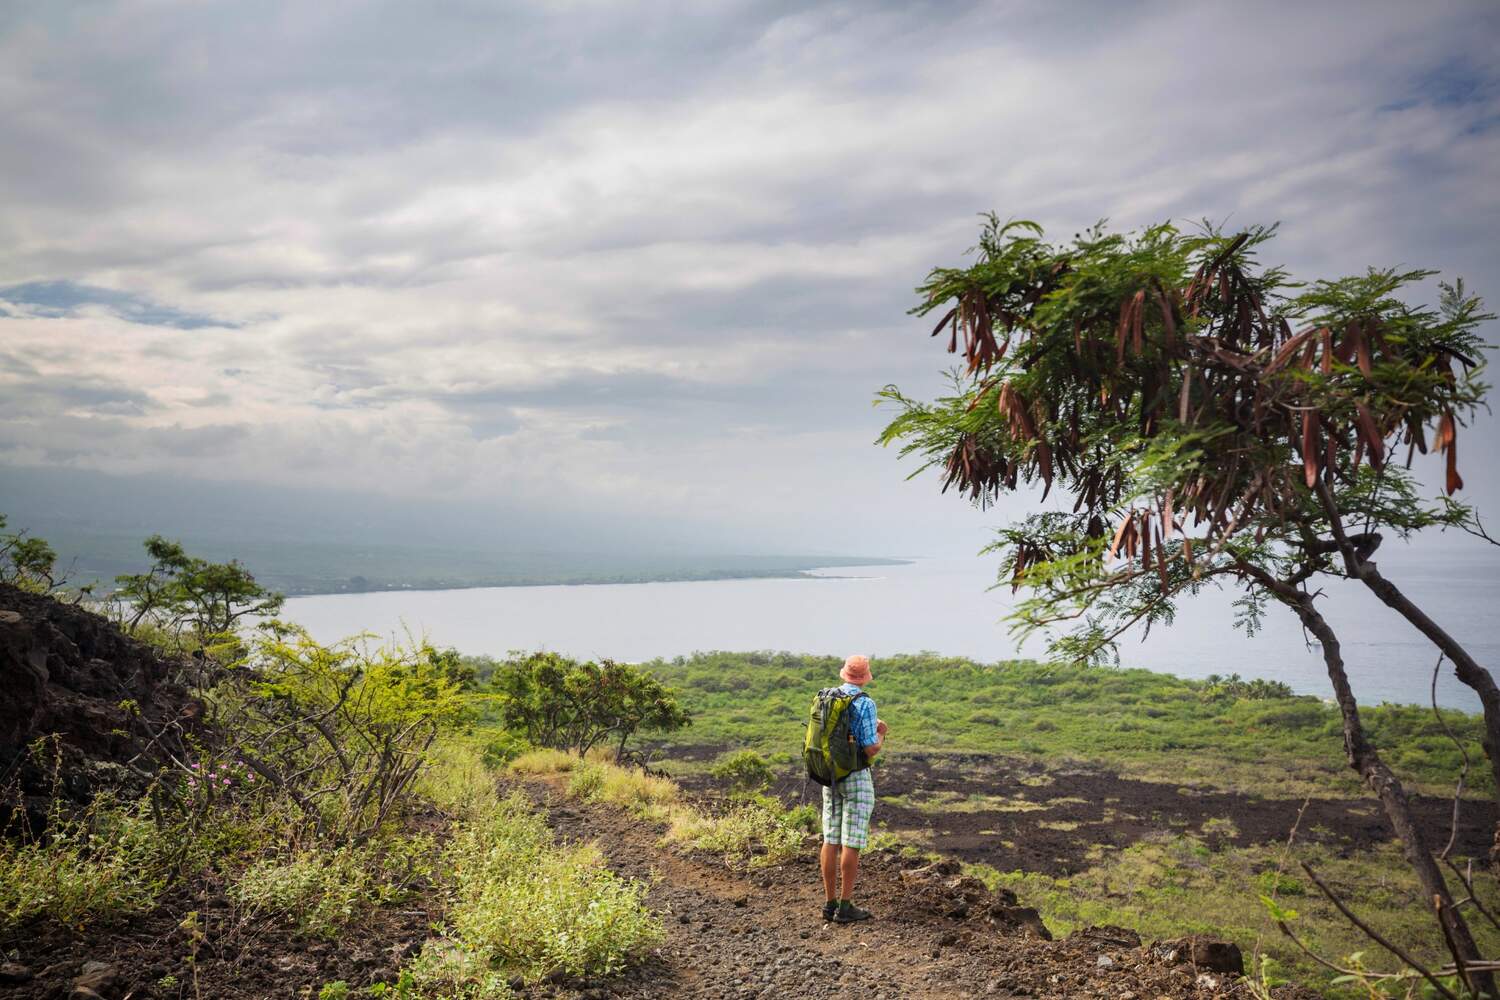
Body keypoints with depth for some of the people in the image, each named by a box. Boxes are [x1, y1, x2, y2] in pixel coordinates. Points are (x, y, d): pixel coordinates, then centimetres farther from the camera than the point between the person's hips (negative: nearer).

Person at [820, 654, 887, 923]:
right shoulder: (865, 703, -15)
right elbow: (870, 750, -18)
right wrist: (881, 734, 5)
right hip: (856, 778, -6)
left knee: (831, 840, 9)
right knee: (852, 843, -1)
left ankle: (830, 903, 13)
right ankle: (845, 906, 2)